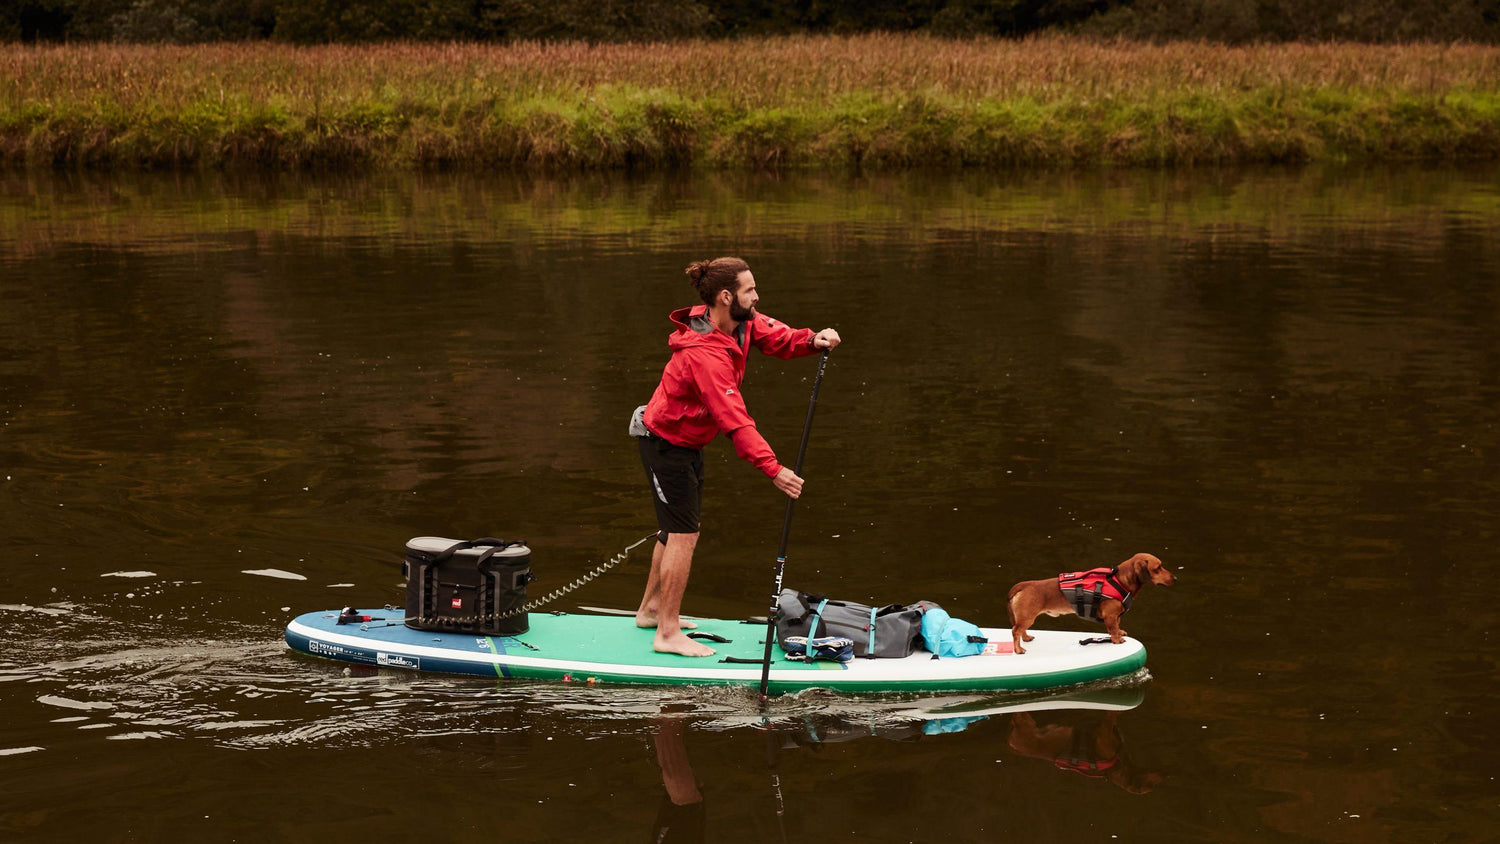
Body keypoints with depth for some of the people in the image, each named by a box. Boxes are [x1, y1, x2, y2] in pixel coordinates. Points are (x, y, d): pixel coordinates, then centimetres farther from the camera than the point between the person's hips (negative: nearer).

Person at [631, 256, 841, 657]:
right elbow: (734, 420, -37)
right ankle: (668, 634, 0)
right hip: (666, 444, -10)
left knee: (675, 529, 20)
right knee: (684, 535, -8)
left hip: (686, 442, 10)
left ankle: (651, 609, 36)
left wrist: (813, 340, -30)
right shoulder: (705, 354, -33)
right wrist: (773, 469, -41)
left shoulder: (743, 323, -7)